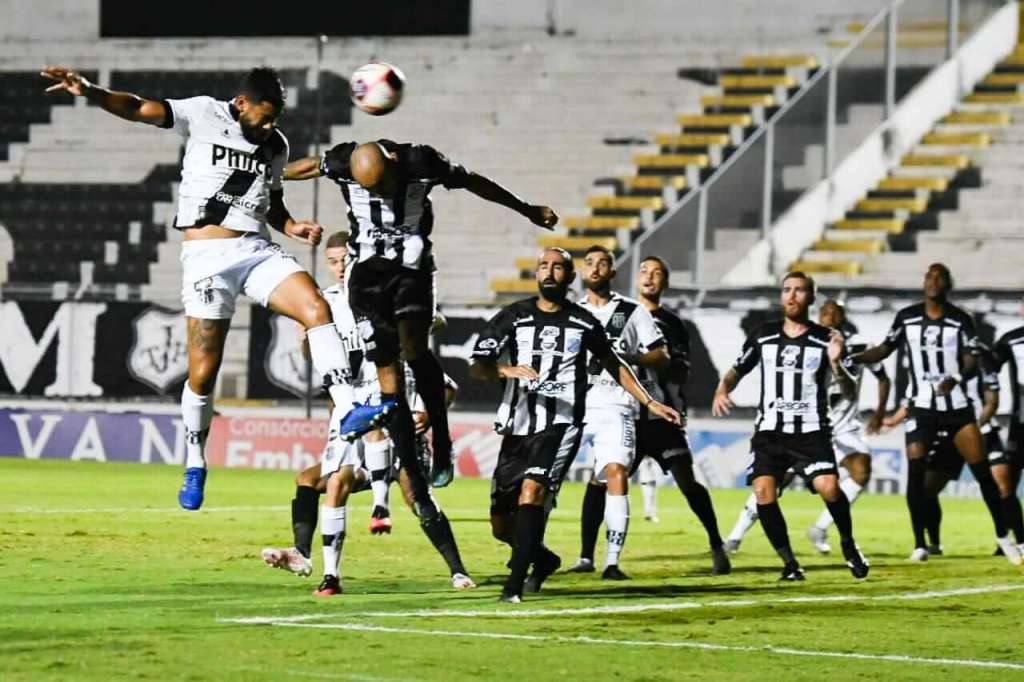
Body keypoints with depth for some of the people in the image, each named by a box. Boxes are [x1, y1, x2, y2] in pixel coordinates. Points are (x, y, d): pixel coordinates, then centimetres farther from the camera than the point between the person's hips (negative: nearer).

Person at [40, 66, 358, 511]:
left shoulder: (276, 145, 14)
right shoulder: (203, 116, 0)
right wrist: (88, 92, -25)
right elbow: (138, 108, -10)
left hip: (258, 250, 4)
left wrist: (293, 227, 5)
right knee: (203, 371, -3)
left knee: (316, 308, -21)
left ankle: (347, 409, -22)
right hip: (208, 255, -4)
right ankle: (194, 466, 15)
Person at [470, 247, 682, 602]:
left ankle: (515, 584, -26)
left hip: (561, 426, -2)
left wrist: (651, 404, 18)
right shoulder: (514, 317, 6)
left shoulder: (583, 323, 8)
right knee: (501, 525, 3)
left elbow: (614, 365, 22)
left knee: (532, 489, -27)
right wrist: (508, 370, -23)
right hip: (518, 425, 2)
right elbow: (477, 366, -2)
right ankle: (539, 557, 35)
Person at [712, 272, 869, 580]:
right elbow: (737, 371, 21)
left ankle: (848, 545, 6)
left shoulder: (825, 340, 1)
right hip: (769, 431, 2)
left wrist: (835, 364, -20)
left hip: (811, 433, -2)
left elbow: (850, 394, -1)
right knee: (764, 494, -17)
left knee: (829, 487, -22)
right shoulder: (763, 336, 8)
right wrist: (721, 391, 0)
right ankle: (789, 562, -1)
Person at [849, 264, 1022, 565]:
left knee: (982, 471, -5)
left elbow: (972, 363, -5)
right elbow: (885, 350, 10)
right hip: (922, 407, 1)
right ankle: (920, 544, 3)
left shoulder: (961, 320, -1)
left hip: (957, 405, -1)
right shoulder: (906, 318, 4)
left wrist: (956, 378, -26)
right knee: (915, 472, -7)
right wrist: (852, 357, -5)